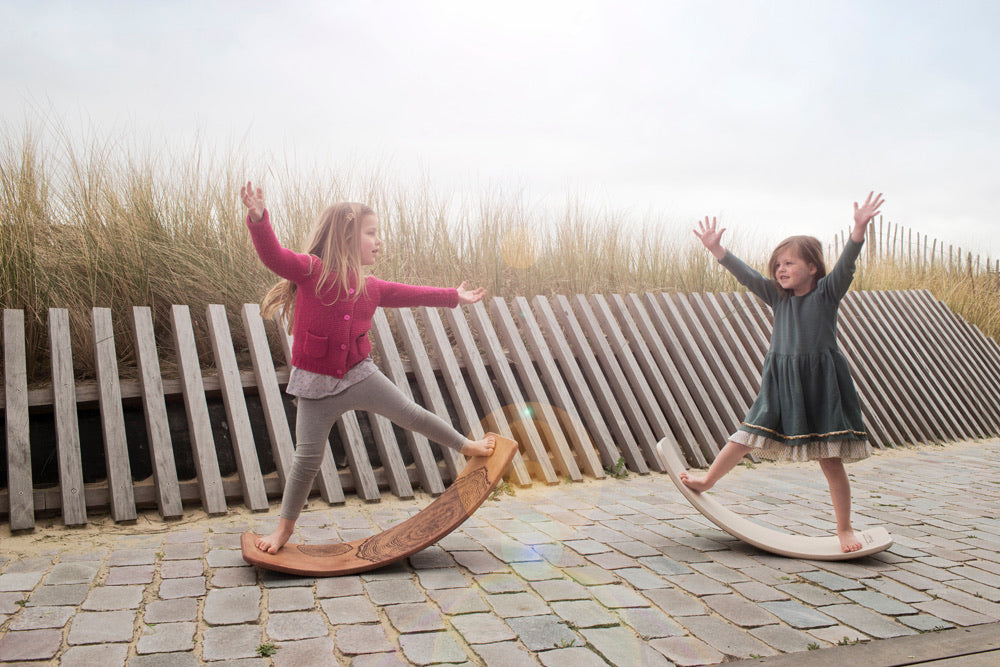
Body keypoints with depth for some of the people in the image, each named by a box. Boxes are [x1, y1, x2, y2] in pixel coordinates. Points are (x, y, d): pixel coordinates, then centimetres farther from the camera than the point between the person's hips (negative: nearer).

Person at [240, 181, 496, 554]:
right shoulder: (310, 270, -12)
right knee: (307, 458, 1)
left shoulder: (369, 287, 5)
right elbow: (274, 255, -28)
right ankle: (285, 526, 21)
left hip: (359, 374, 4)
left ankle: (467, 446, 28)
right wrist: (258, 219, -46)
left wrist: (454, 296, 25)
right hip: (317, 384, -4)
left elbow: (409, 294, 18)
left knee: (411, 414, 6)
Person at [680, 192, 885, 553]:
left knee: (831, 460, 3)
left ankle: (845, 529, 16)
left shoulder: (828, 291, -2)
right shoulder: (776, 295, 7)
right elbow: (746, 275, -2)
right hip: (780, 383, 4)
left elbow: (845, 265, -18)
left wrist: (859, 229, -34)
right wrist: (716, 249, -13)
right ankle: (707, 480, 30)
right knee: (748, 436, 10)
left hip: (821, 383, -3)